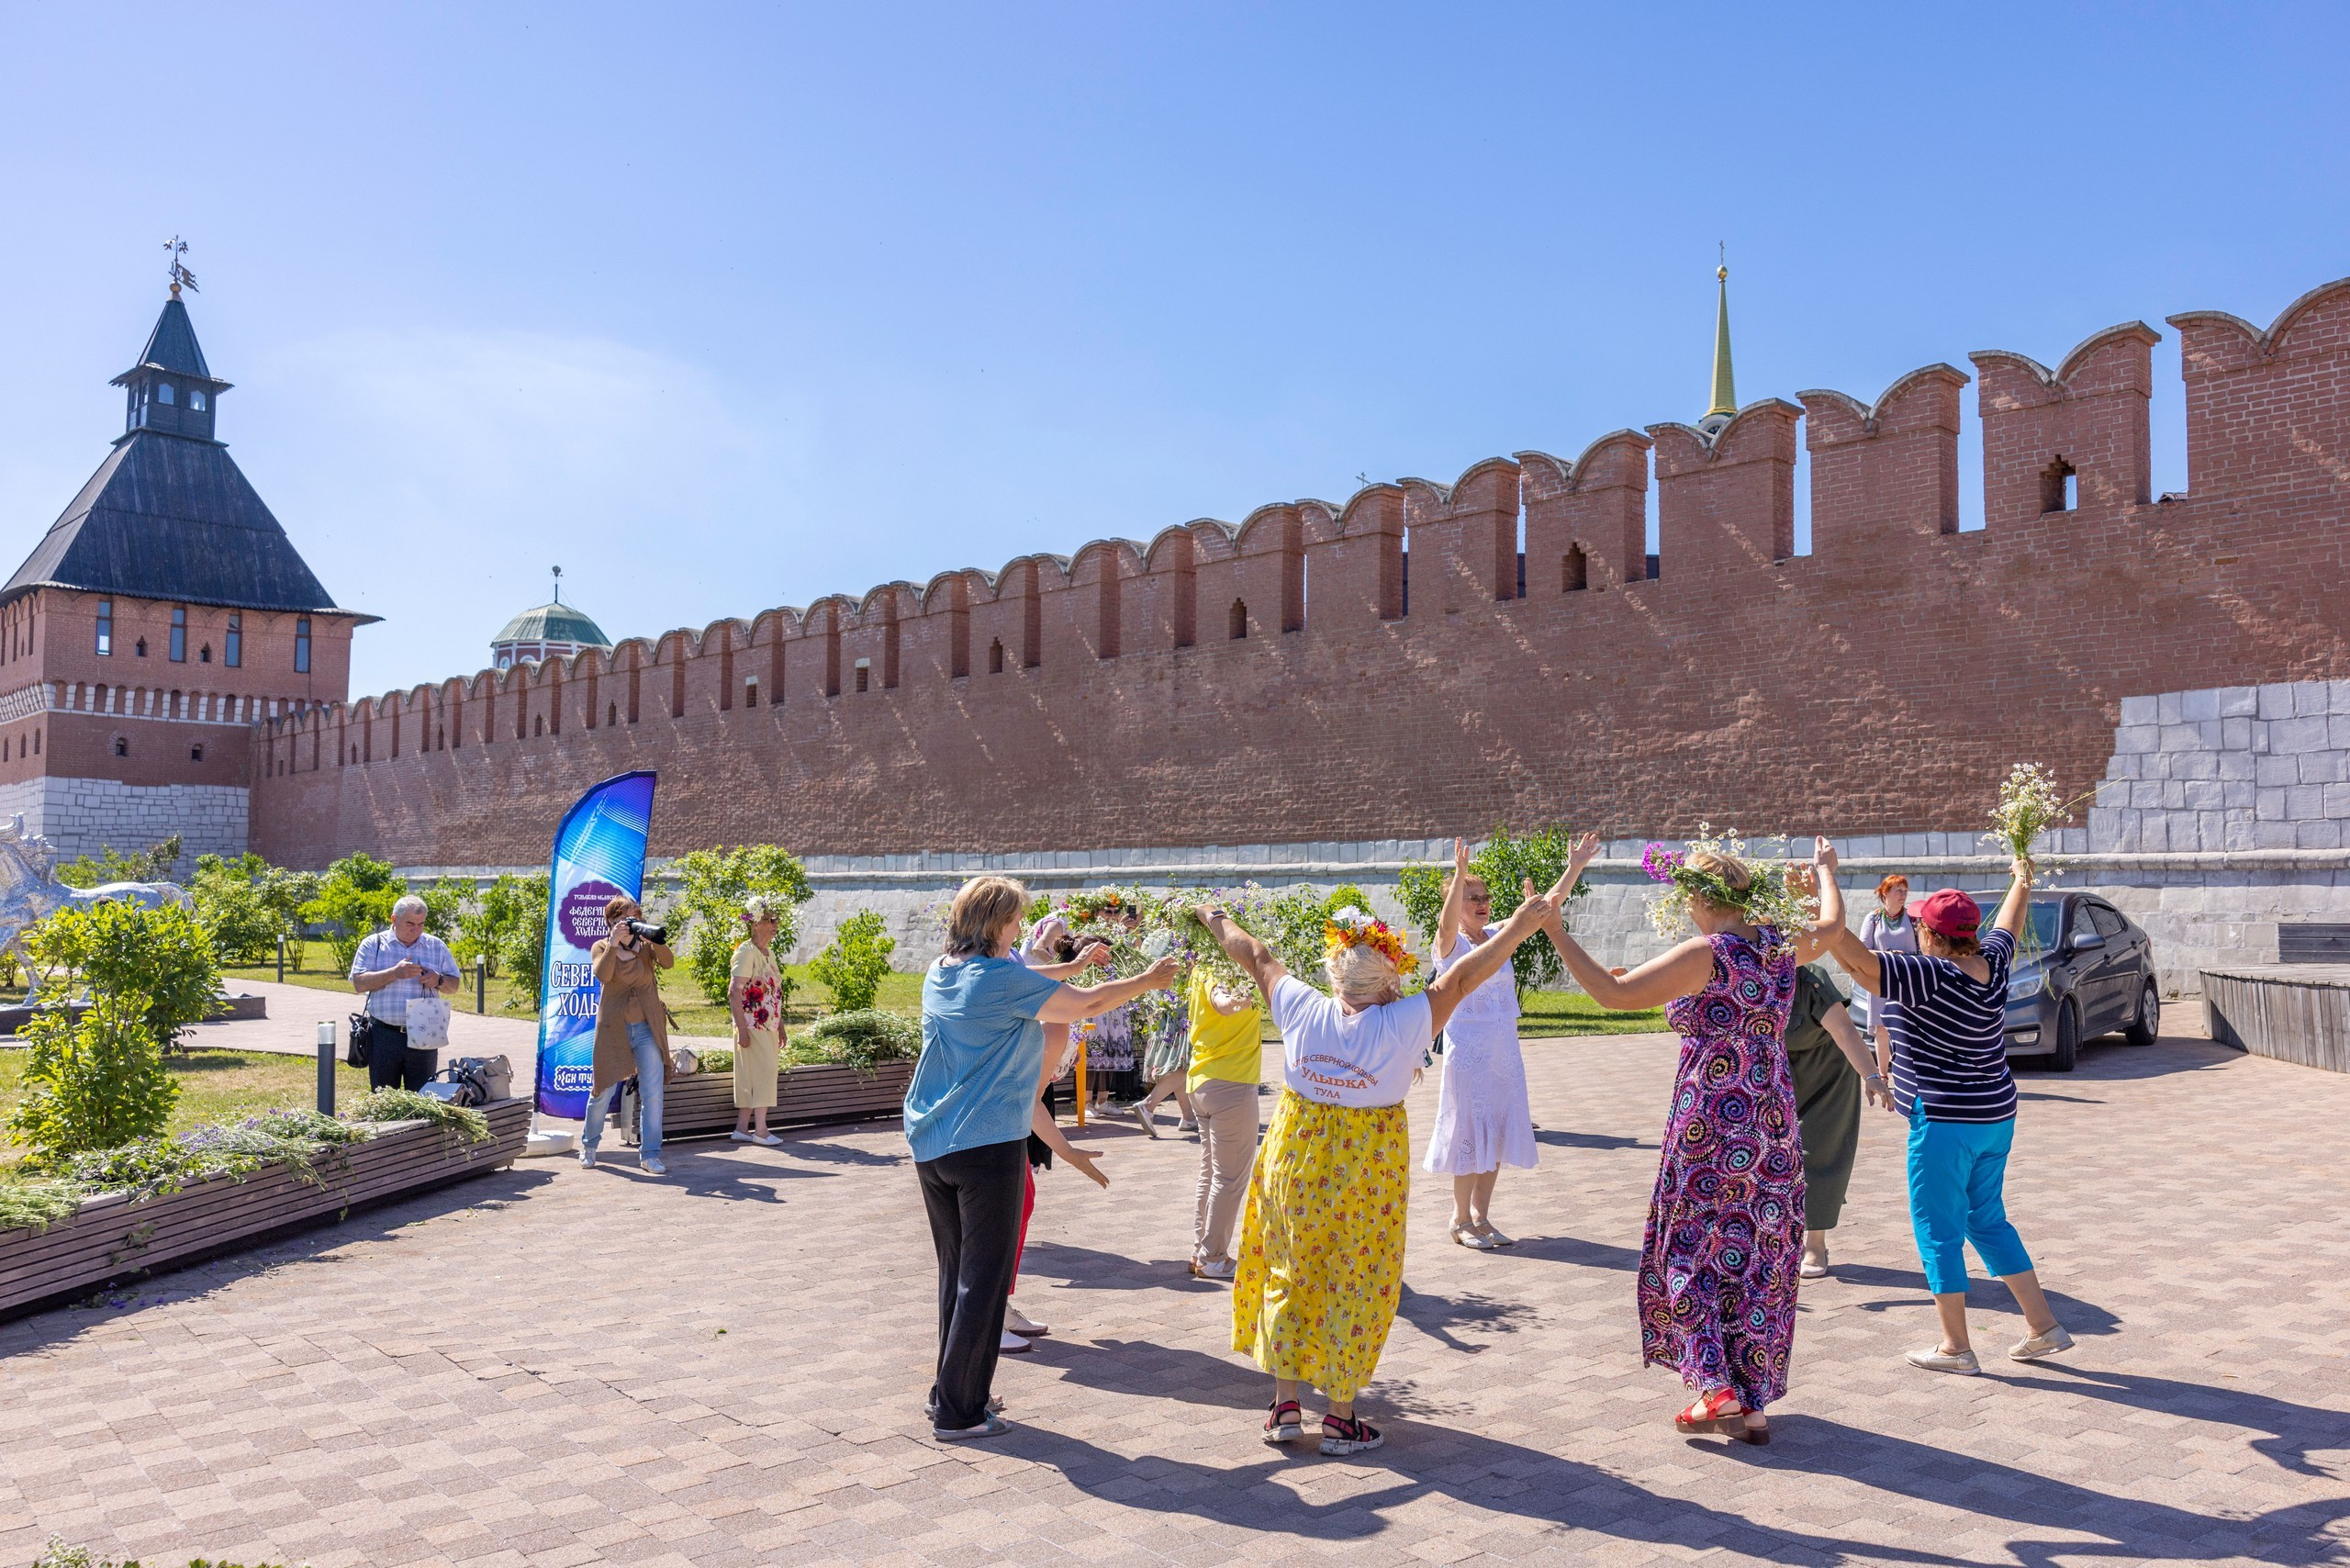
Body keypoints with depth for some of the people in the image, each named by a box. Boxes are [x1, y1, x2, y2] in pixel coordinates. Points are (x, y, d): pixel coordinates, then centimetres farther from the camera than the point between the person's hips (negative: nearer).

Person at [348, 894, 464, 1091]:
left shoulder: (436, 946, 11)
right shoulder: (373, 944, 4)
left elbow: (454, 984, 13)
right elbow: (359, 983, -6)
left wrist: (439, 980, -9)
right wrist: (395, 973, -18)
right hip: (384, 1036, -1)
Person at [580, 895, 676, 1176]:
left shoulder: (646, 945, 5)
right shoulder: (601, 947, 2)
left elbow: (668, 961, -14)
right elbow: (602, 975, -18)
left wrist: (654, 940, -28)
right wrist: (614, 944, -23)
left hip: (647, 1029, 1)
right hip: (613, 1028, -1)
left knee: (653, 1093, -5)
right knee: (604, 1090, 9)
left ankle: (649, 1155, 2)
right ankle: (588, 1145, 32)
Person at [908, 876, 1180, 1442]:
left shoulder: (939, 975, 9)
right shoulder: (1004, 979, -15)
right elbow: (1089, 1002, -8)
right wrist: (1150, 980, 7)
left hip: (930, 1145, 8)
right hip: (986, 1145, -8)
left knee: (956, 1273, 18)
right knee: (984, 1281, 1)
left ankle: (950, 1391, 27)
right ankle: (958, 1412, 5)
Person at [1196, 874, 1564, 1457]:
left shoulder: (1303, 1010, -9)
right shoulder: (1402, 1025, -18)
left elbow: (1258, 957, 6)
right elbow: (1462, 977, -15)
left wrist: (1220, 924, 23)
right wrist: (1522, 923, -10)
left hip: (1298, 1162, 3)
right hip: (1368, 1169, -3)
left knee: (1291, 1277, 16)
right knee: (1355, 1289, 9)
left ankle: (1285, 1407, 23)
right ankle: (1341, 1420, 17)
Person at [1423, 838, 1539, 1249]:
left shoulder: (1497, 935, 8)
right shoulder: (1451, 943, -9)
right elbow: (1448, 922, -32)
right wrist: (1460, 872, -44)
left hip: (1505, 1052, 6)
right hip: (1468, 1052, -6)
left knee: (1497, 1136, 10)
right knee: (1471, 1134, 0)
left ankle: (1481, 1216, 22)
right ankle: (1461, 1219, 14)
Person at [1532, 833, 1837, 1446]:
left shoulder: (1705, 955, -17)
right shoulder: (1780, 946, 2)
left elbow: (1612, 992, -22)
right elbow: (1823, 936, 27)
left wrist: (1552, 928, -19)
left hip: (1711, 1125, -6)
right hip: (1773, 1120, 7)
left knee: (1693, 1251, 10)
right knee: (1761, 1257, 13)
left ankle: (1718, 1387, 5)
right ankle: (1752, 1404, 21)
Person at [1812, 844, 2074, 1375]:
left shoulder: (1926, 976, -21)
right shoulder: (1991, 965, 0)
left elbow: (1836, 938, -27)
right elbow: (2008, 926, 25)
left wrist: (1827, 873, -17)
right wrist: (2022, 882, 45)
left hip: (1945, 1122, -8)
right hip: (1997, 1116, 8)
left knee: (1938, 1231, 5)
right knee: (1988, 1220, 21)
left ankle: (1956, 1348, 13)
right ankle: (2044, 1326, 26)